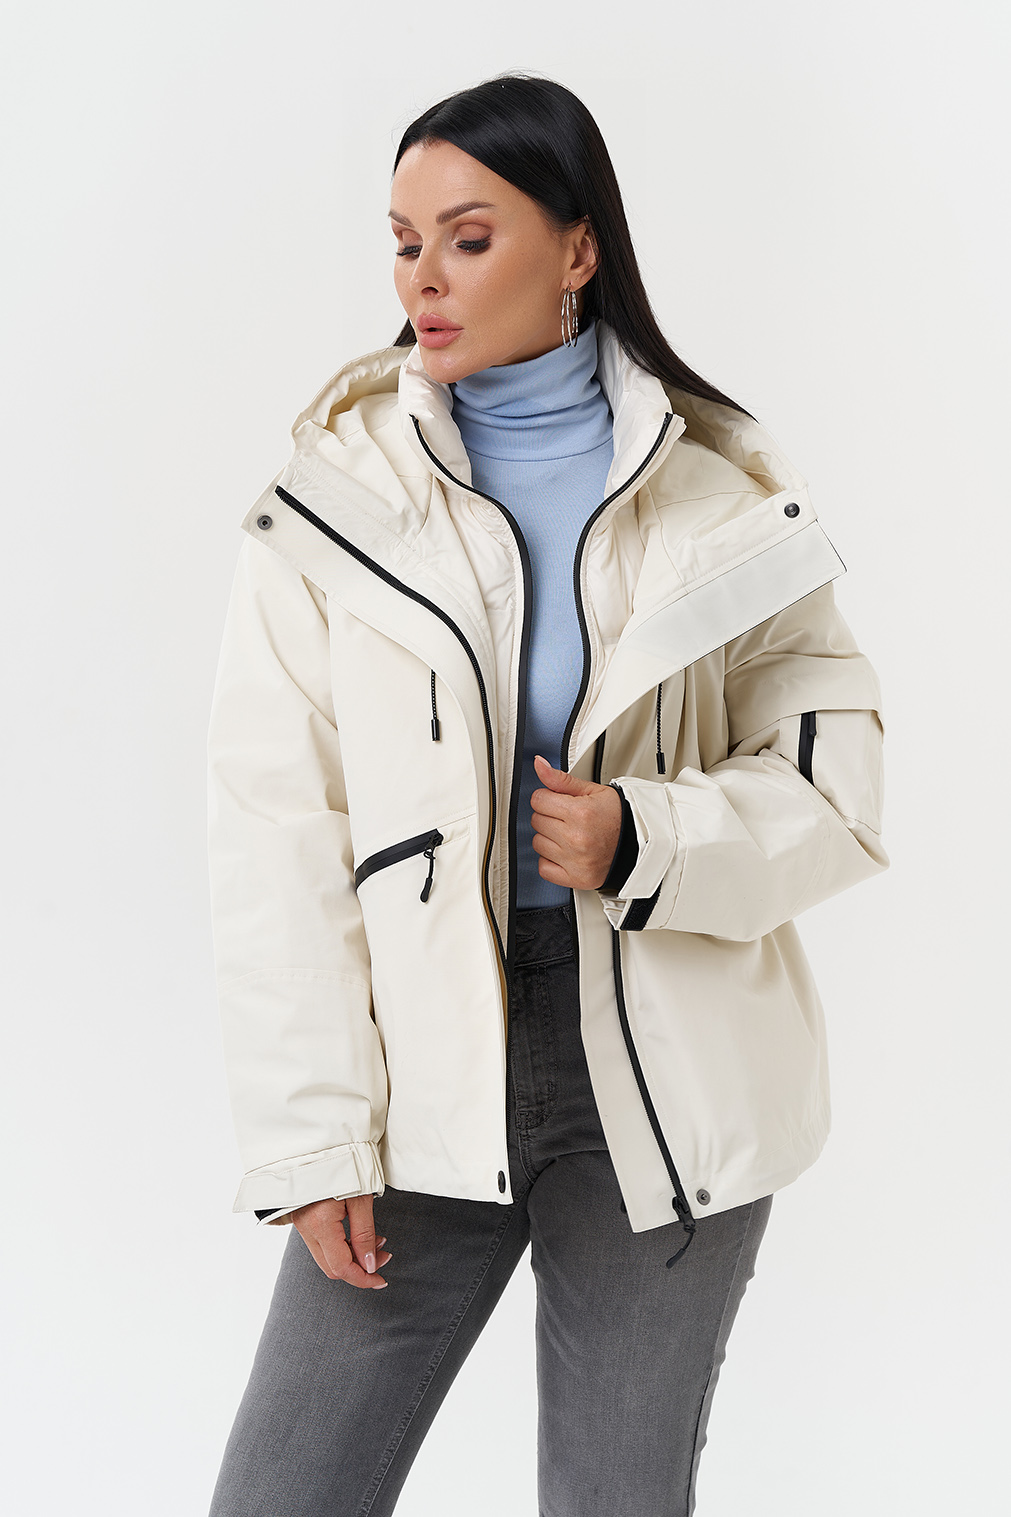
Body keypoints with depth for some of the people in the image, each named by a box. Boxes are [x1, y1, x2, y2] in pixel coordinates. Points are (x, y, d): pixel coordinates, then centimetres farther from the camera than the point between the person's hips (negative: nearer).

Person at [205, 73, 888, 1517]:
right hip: (427, 1073, 0)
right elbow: (278, 830, -3)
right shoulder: (340, 491, -1)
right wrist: (315, 1136, -7)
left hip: (669, 1088, 0)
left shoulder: (722, 491, 1)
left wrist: (648, 839, -17)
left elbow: (836, 769, 3)